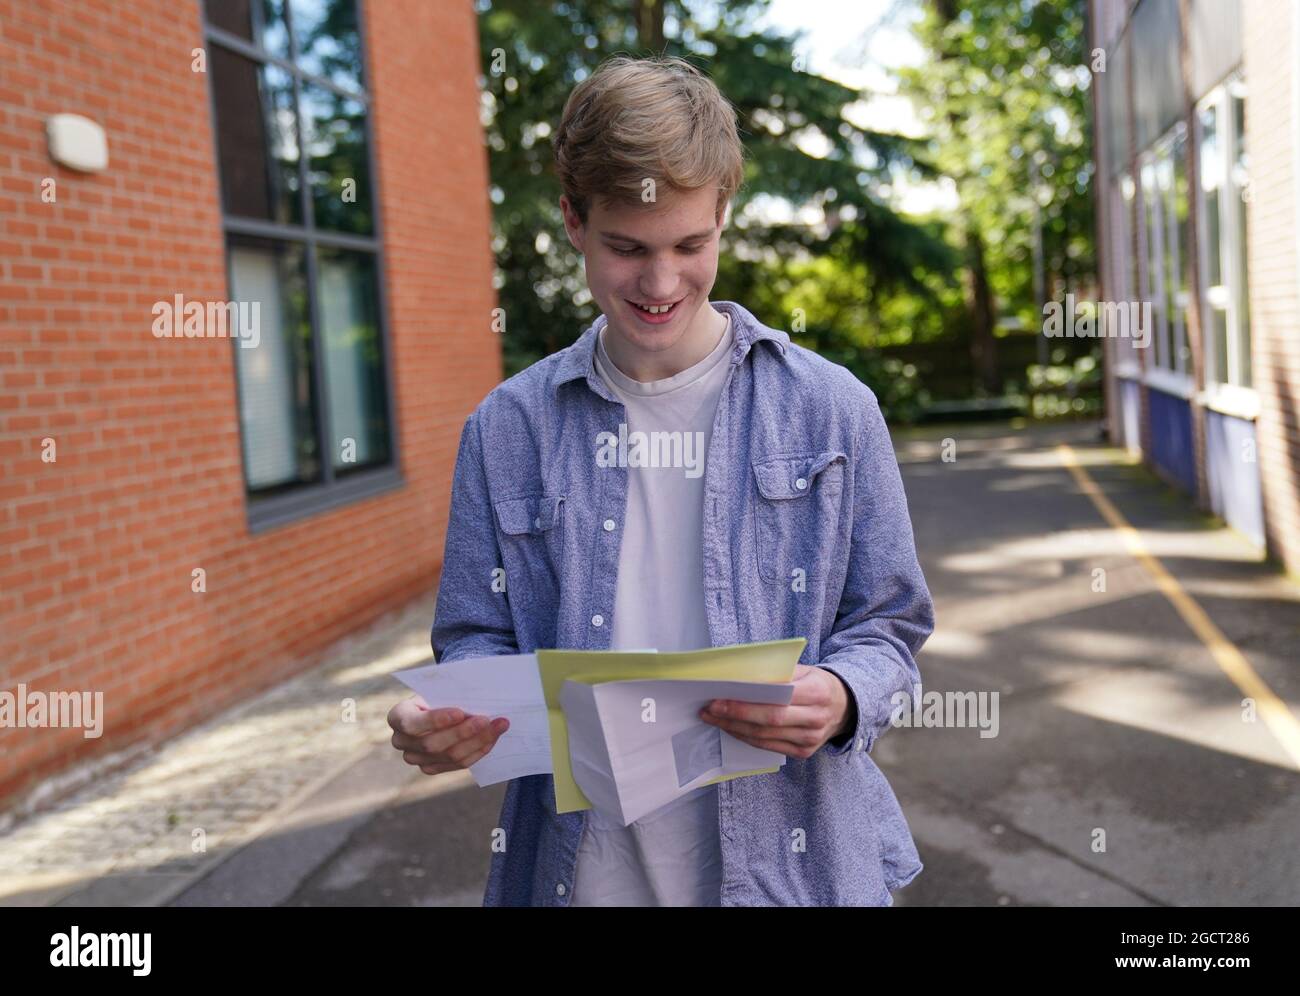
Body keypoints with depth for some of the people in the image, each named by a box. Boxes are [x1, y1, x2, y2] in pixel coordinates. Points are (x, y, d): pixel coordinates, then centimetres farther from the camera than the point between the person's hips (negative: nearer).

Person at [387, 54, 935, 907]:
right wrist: (446, 722, -18)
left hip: (788, 860, 0)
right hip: (580, 864, 1)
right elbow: (479, 639, 4)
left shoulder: (829, 409, -3)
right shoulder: (508, 428, 0)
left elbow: (888, 628, 2)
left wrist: (840, 698, -20)